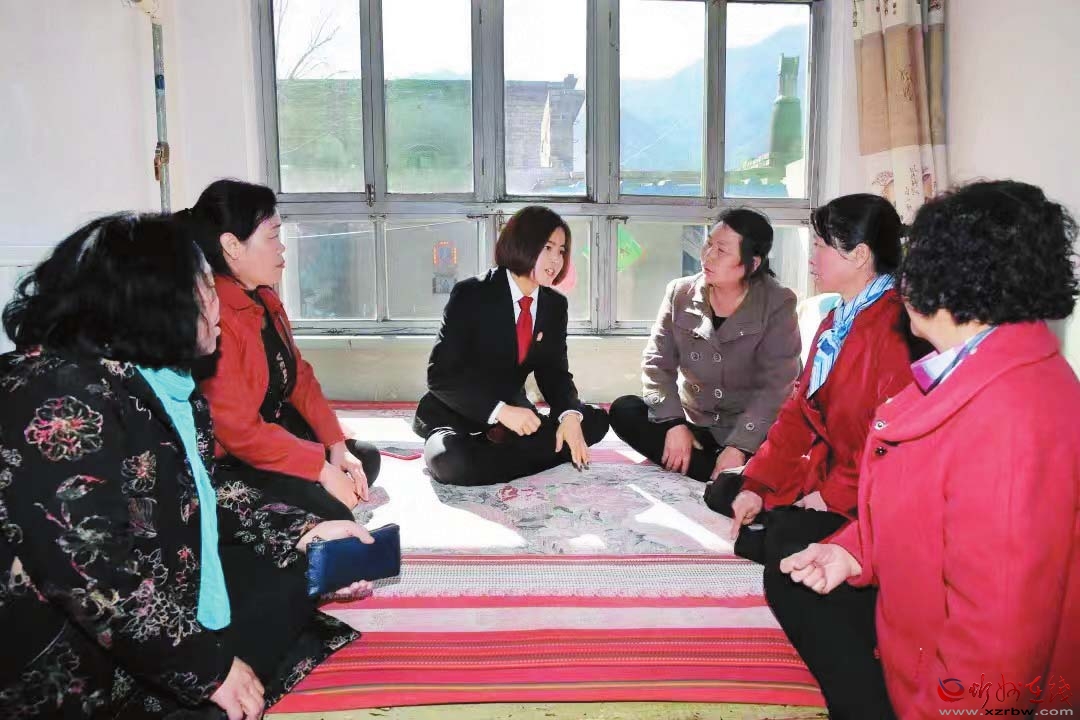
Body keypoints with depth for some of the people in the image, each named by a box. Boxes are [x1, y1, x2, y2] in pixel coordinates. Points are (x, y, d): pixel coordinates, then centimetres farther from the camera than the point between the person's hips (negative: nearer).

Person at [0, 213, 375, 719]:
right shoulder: (62, 401, -26)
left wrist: (304, 531, -1)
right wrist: (207, 667, -27)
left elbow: (201, 494, 11)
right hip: (73, 668, -9)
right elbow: (89, 571, -32)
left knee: (295, 575, 6)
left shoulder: (160, 383, 5)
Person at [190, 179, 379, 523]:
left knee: (365, 456, 13)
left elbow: (299, 376, 10)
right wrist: (322, 469, -23)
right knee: (331, 511, -22)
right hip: (230, 462, -11)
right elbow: (239, 430, -29)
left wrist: (337, 446, -1)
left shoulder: (265, 299, 6)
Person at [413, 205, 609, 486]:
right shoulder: (471, 294, -14)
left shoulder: (555, 305, 2)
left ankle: (493, 453, -17)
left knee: (594, 420, -12)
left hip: (513, 417, 6)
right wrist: (500, 411, -30)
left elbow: (555, 371, 4)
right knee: (454, 462, -37)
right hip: (457, 418, -6)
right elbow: (440, 374, -18)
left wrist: (570, 414, -19)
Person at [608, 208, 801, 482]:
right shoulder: (680, 293, 1)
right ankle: (726, 478, -20)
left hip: (752, 432, -5)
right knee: (624, 410, -20)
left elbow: (775, 385, -16)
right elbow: (657, 363, -2)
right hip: (691, 422, 5)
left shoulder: (778, 304, -9)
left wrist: (739, 446, -26)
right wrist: (674, 424, -18)